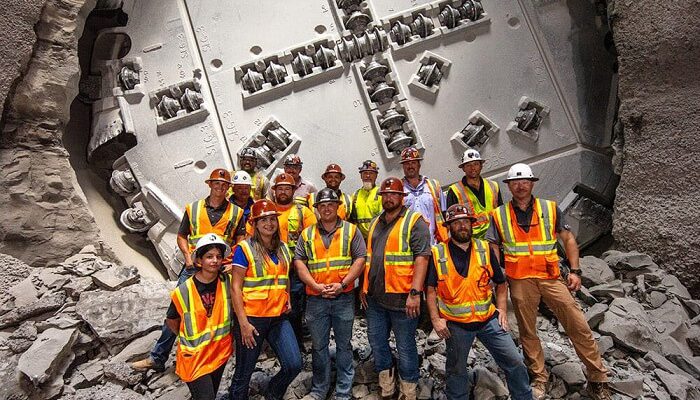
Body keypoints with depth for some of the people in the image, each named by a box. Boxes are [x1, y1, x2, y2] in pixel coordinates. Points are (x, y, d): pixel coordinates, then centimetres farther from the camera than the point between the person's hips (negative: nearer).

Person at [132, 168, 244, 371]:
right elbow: (181, 236, 13)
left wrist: (234, 263, -5)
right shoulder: (193, 208, 8)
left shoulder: (236, 212, 6)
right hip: (192, 268, 1)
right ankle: (157, 358, 13)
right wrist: (187, 255, -3)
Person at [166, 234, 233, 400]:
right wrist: (190, 339, 1)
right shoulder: (183, 291, -15)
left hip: (220, 353, 4)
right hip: (194, 356, -3)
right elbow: (171, 322, 0)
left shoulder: (228, 283, -9)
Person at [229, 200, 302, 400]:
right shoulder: (244, 249, -8)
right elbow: (236, 287, -10)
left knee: (294, 365, -1)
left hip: (278, 317, 5)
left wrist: (286, 302, 8)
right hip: (252, 318, -4)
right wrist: (243, 323, -14)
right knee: (244, 373, 8)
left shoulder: (283, 248, 9)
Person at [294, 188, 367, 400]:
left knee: (344, 345, 9)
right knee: (319, 346, 13)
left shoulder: (351, 230, 2)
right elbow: (299, 262, 2)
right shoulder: (307, 234, 7)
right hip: (315, 299, 2)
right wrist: (316, 285, -10)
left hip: (344, 297, -1)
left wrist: (342, 284, -13)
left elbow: (360, 259, -3)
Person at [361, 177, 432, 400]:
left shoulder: (414, 221, -8)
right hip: (375, 297, 7)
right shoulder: (375, 223, 14)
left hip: (402, 297, -7)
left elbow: (422, 257, -16)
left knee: (405, 346, 6)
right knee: (376, 341, 16)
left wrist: (415, 292, -22)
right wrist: (365, 287, 15)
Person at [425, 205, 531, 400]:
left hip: (488, 319, 2)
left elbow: (501, 283, 10)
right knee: (456, 371, 14)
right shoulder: (437, 254, -6)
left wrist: (502, 309, 0)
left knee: (515, 362, 2)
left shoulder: (485, 249, 1)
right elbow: (430, 290, -2)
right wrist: (435, 319, -9)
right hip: (455, 324, -2)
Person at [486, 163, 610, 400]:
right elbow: (493, 250, 4)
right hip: (520, 282, 0)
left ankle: (598, 380, 14)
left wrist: (575, 271, 1)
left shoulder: (550, 209, 5)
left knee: (578, 326, -2)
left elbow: (568, 240, 9)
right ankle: (539, 378, 27)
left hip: (551, 278, 0)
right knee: (527, 332, 10)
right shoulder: (499, 215, 3)